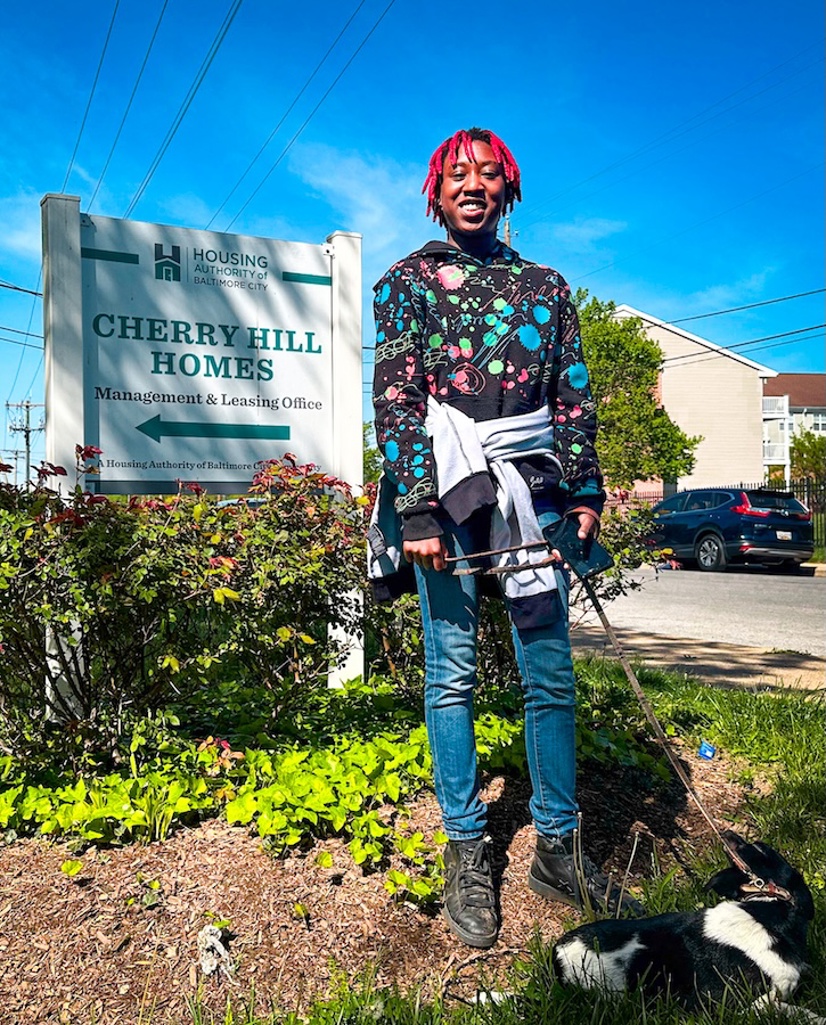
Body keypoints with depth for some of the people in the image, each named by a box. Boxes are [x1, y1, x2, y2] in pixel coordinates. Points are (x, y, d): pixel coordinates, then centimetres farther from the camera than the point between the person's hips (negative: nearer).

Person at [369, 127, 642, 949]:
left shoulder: (544, 285, 18)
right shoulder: (406, 281, 9)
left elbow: (574, 396, 15)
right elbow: (395, 398, -2)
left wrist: (585, 493, 4)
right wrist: (418, 510, -12)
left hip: (530, 487, 3)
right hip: (445, 486, -2)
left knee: (550, 672, 2)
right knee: (451, 672, 0)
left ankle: (557, 848, 16)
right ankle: (465, 852, 13)